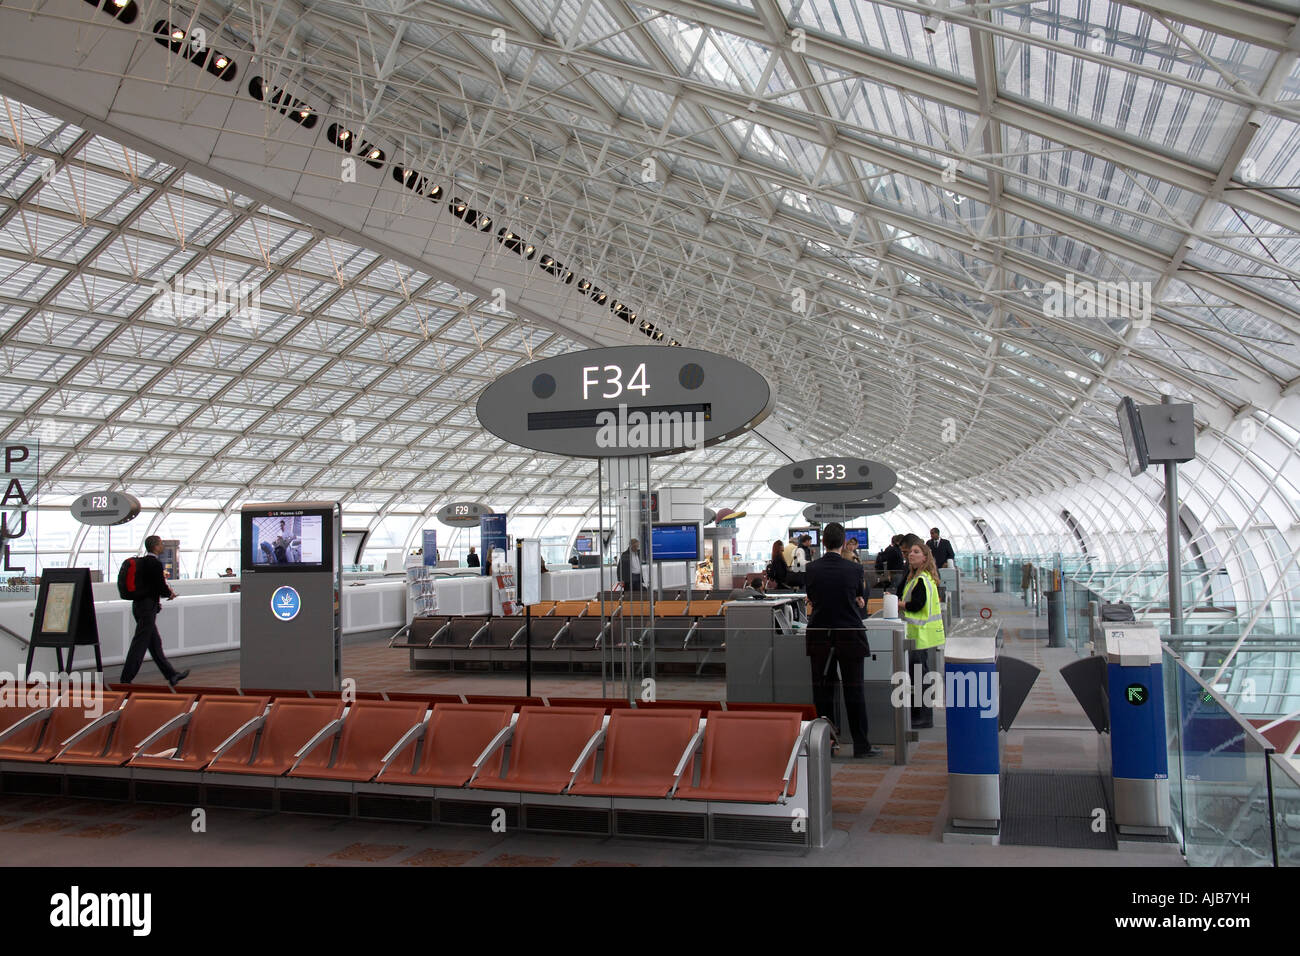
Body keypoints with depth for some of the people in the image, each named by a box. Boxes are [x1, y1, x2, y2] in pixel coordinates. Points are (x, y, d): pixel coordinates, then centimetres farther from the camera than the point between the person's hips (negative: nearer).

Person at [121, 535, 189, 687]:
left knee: (155, 643, 12)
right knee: (140, 643, -4)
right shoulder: (155, 564, -15)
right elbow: (161, 588, -17)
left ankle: (171, 675, 20)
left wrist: (165, 588, 13)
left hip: (138, 604, 10)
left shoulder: (140, 561, 12)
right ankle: (126, 681, -1)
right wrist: (171, 593, 3)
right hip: (148, 607, -10)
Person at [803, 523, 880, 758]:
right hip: (849, 636, -2)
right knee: (854, 690, 5)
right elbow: (859, 599, 7)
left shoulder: (812, 569, -4)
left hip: (819, 637, 2)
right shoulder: (853, 569, -8)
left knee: (822, 689, 9)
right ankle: (861, 745, 9)